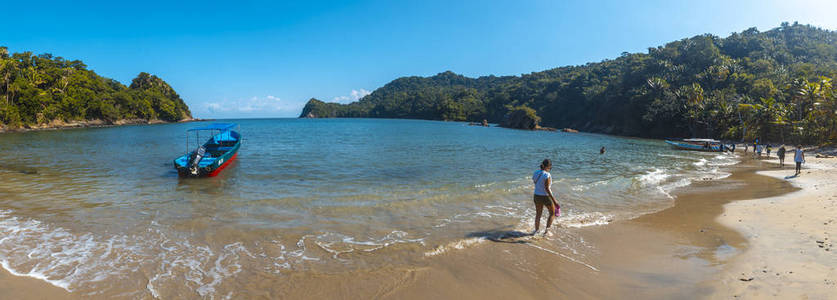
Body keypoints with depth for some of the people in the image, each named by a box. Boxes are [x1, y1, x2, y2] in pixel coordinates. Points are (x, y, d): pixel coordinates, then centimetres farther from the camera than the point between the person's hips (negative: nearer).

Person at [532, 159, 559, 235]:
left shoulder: (535, 173, 0)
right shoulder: (547, 175, -22)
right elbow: (547, 189, -25)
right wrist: (554, 200, -22)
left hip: (537, 196, 6)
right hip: (546, 197, -6)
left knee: (538, 214, 21)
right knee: (552, 213, 16)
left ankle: (536, 230, 29)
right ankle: (547, 230, 5)